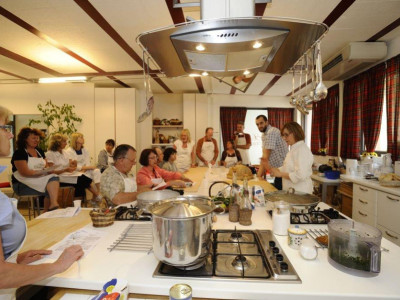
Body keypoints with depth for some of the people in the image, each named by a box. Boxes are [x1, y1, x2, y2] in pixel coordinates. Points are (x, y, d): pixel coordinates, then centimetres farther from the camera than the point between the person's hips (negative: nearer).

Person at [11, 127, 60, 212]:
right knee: (50, 189, -28)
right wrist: (44, 172, -23)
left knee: (54, 177, -27)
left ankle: (54, 204, -38)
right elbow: (25, 173, -15)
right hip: (23, 185, -5)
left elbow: (46, 167, 15)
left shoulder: (40, 152, 16)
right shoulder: (19, 153, -5)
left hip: (40, 180, 6)